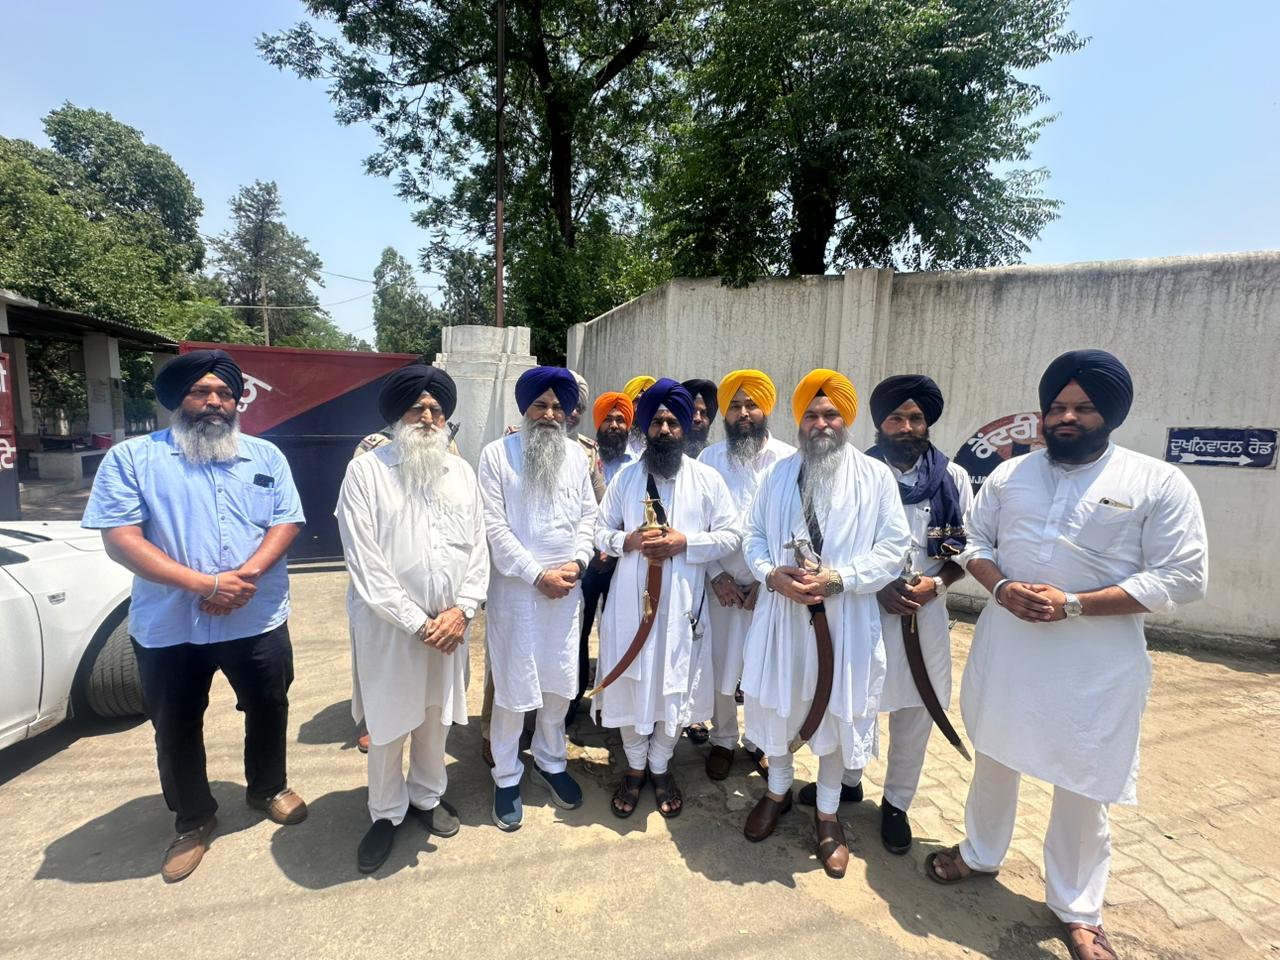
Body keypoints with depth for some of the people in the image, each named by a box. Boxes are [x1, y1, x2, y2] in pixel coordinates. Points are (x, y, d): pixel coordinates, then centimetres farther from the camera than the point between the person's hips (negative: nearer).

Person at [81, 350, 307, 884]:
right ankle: (193, 821, 39)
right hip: (168, 628, -1)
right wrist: (205, 584, -21)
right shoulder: (132, 458, -4)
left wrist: (246, 575, -20)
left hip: (258, 621, 2)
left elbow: (286, 523, -3)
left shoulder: (266, 456, 4)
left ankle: (267, 788, 43)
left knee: (268, 710, 17)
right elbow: (120, 539, -12)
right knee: (176, 729, 16)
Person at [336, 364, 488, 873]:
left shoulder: (461, 471, 4)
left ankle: (428, 795, 43)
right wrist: (416, 623, -14)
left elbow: (478, 546, 3)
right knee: (388, 725, 12)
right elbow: (365, 563, -13)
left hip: (449, 623, 4)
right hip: (389, 626, -3)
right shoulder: (366, 471, -9)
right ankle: (386, 812, 36)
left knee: (436, 716, 19)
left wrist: (462, 611, -9)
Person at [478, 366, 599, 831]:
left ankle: (550, 761, 38)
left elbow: (588, 514, 8)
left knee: (560, 681, 15)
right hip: (515, 588, -3)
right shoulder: (497, 454, -5)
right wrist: (538, 574, -14)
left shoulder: (576, 454, 7)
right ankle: (507, 777, 29)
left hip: (566, 588, 4)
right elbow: (494, 524, -10)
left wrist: (576, 562, -8)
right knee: (513, 686, 7)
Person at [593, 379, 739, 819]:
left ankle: (660, 767, 35)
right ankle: (634, 767, 34)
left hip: (682, 602, 0)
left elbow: (731, 535, -2)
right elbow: (601, 533, 6)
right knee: (631, 684, 11)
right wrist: (630, 540, -15)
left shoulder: (707, 479, 1)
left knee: (674, 686, 11)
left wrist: (684, 542, -16)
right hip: (632, 599, 1)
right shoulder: (625, 476, 5)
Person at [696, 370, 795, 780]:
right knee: (720, 670, 11)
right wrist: (716, 576, -8)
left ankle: (759, 741, 36)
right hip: (722, 585, 1)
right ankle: (723, 740, 35)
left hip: (771, 588, -1)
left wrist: (768, 579, -9)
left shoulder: (789, 460, -3)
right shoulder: (709, 458, 2)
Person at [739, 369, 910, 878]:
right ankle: (778, 789, 42)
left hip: (845, 619, -2)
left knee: (838, 712, 12)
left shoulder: (876, 476, -3)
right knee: (778, 704, 16)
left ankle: (828, 812, 35)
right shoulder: (778, 473, 6)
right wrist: (773, 574, -13)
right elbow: (754, 535, 7)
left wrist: (836, 579, -18)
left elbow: (893, 547, -7)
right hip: (783, 612, 3)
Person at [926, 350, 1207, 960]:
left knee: (1083, 789, 10)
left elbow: (1181, 577, -11)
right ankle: (980, 853, 43)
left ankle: (1077, 909, 35)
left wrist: (1074, 605, -20)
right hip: (1005, 648, 3)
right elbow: (976, 540, 9)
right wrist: (1000, 587, -12)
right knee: (993, 758, 19)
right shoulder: (1009, 474, 4)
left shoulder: (1159, 484, -7)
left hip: (1095, 664, -3)